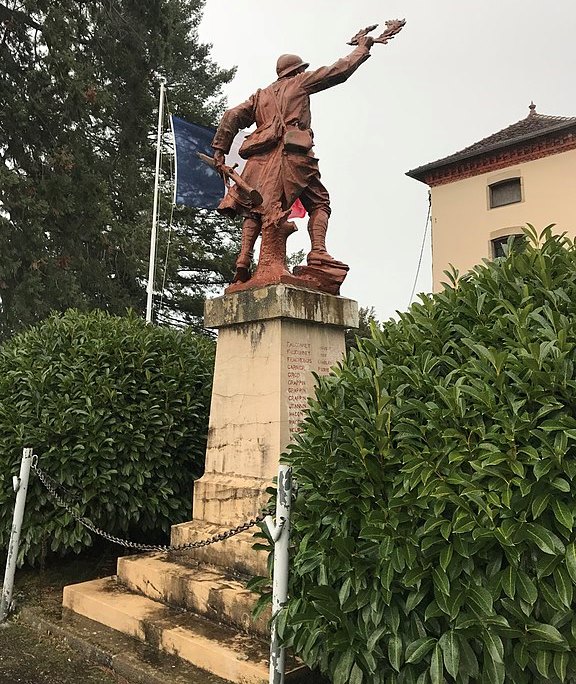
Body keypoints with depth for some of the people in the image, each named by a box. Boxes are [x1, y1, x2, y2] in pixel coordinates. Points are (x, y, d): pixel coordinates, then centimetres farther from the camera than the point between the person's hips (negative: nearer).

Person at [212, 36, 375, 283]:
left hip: (261, 157, 5)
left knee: (256, 207, 7)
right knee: (318, 203, -1)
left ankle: (244, 261, -7)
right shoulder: (299, 83, 17)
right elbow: (339, 71, 17)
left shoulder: (260, 95, 29)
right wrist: (362, 48, 30)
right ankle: (317, 251, -23)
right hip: (292, 153, -4)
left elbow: (233, 116, 19)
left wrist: (220, 149, 17)